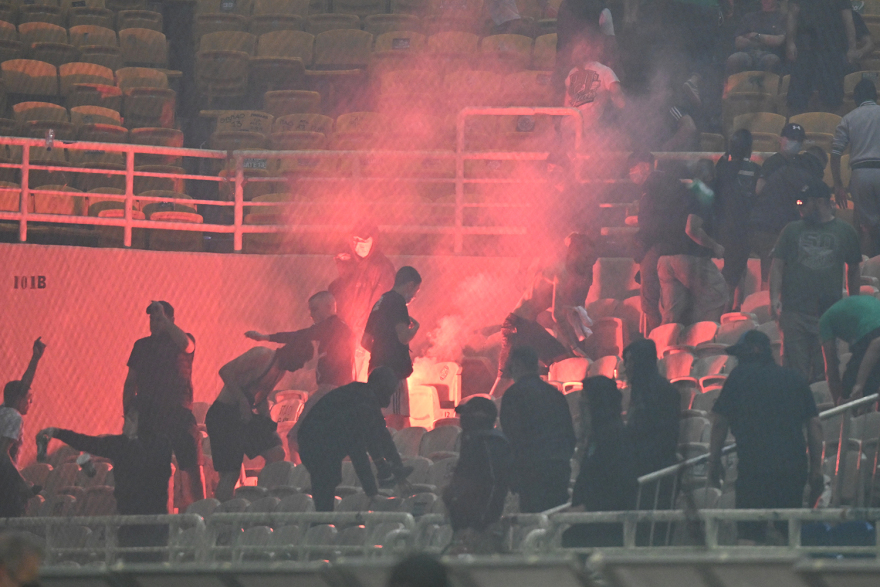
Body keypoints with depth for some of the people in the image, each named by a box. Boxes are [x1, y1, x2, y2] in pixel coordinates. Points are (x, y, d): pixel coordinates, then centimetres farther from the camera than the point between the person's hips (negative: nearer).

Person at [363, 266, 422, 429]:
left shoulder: (380, 303, 19)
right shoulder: (397, 302, -9)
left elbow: (365, 342, 25)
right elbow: (403, 337, -20)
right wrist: (415, 327, 0)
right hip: (393, 370, -9)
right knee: (397, 421, -13)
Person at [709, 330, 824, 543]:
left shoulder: (740, 375, 4)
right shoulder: (795, 378, 15)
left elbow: (720, 422, 1)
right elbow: (814, 424, 12)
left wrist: (714, 462, 10)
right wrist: (816, 468, 14)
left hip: (753, 467, -4)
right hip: (794, 468, 4)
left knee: (750, 535, -3)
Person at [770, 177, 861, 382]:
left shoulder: (845, 232, 9)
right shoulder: (792, 230, 10)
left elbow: (853, 271, 15)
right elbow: (777, 265, 8)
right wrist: (774, 298, -6)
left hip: (829, 312, 0)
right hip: (794, 313, 0)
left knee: (823, 371, 0)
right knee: (795, 371, -3)